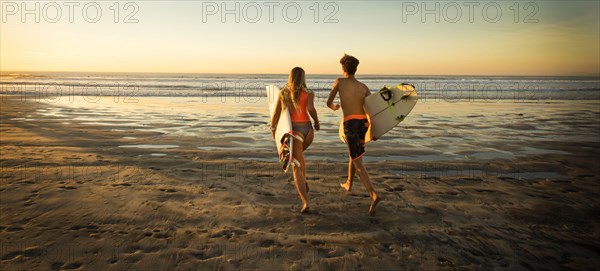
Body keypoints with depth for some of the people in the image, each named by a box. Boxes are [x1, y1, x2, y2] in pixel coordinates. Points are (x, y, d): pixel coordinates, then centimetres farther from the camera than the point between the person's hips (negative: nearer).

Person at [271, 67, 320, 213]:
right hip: (308, 130, 1)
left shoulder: (283, 93, 5)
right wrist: (317, 122, -3)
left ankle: (305, 202, -16)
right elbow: (310, 108, -21)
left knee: (297, 169, -2)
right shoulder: (309, 93, -1)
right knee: (298, 153, 34)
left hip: (293, 130, -1)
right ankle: (304, 183, 26)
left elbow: (276, 114, 7)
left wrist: (273, 128, 24)